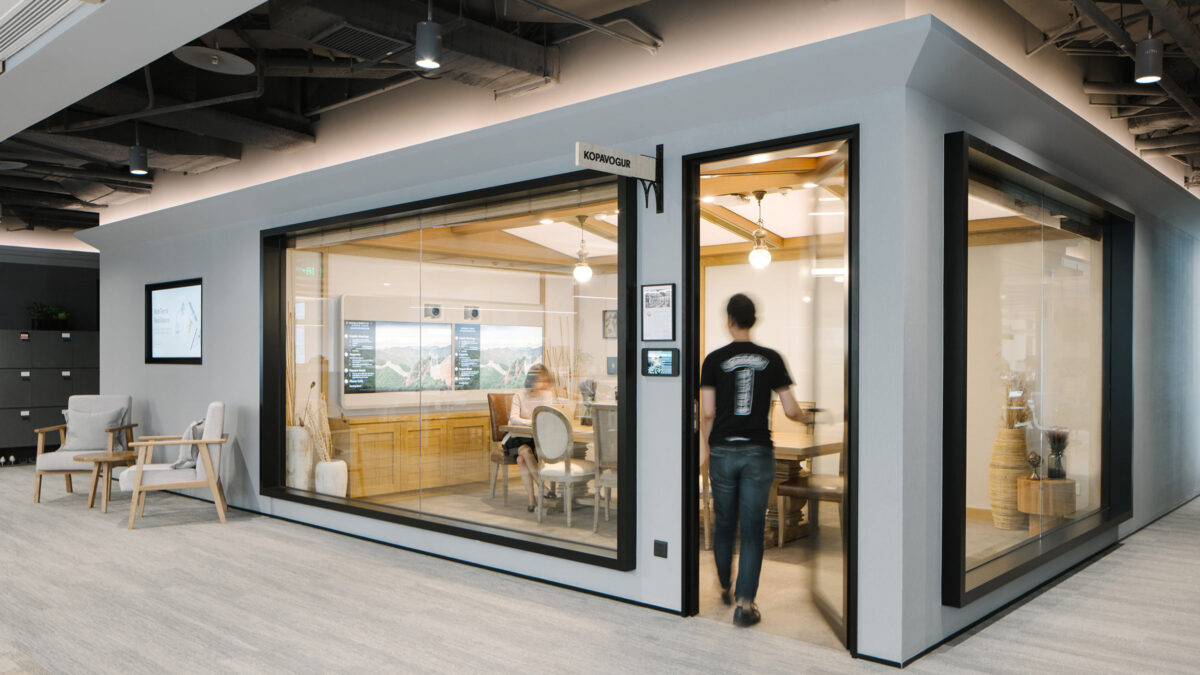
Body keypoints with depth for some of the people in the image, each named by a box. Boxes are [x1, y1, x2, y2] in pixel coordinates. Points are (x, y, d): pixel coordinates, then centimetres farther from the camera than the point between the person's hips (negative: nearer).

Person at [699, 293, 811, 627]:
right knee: (752, 528, 3)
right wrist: (804, 416, 23)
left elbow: (707, 413, -3)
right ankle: (745, 603, 0)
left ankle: (725, 588, 33)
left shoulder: (715, 360, -3)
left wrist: (704, 447, 13)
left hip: (723, 451, 1)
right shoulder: (771, 358, 0)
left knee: (724, 523, 16)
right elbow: (790, 409, 0)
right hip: (758, 452, 0)